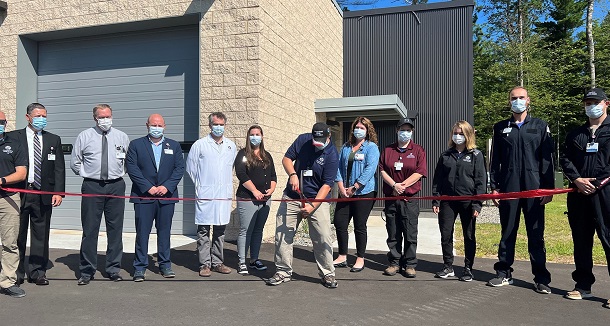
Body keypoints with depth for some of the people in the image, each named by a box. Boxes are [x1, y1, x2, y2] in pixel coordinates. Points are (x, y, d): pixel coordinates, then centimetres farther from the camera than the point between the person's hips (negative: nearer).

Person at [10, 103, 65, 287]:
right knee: (18, 235, 6)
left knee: (41, 236, 7)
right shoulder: (13, 137, 5)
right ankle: (16, 273, 18)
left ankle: (37, 273, 17)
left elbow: (59, 168, 6)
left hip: (44, 195, 2)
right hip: (19, 193, -1)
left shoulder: (54, 140, 10)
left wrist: (58, 192, -4)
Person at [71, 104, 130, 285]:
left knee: (115, 229, 5)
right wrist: (85, 173, 5)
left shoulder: (122, 137, 9)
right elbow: (75, 163, 11)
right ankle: (87, 271, 11)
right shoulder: (84, 136, 5)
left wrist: (121, 173, 8)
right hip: (92, 186, -1)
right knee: (90, 230, 1)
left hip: (116, 186, 1)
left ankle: (113, 269, 16)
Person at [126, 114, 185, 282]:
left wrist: (167, 186, -9)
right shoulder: (136, 144, 6)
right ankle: (140, 267, 10)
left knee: (164, 231, 8)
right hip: (143, 196, -2)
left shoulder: (174, 146, 11)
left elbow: (179, 168, 4)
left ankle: (165, 265, 18)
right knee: (142, 232, 0)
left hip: (167, 195, 2)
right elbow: (131, 168, -3)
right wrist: (148, 187, -12)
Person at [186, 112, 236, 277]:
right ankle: (205, 264, 6)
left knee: (220, 231, 9)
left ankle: (217, 263, 19)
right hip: (205, 195, -4)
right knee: (203, 231, -1)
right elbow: (190, 168, 6)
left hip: (224, 195, 4)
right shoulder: (199, 145, 0)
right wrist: (200, 185, 7)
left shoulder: (231, 146, 12)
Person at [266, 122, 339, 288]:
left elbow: (327, 184, -17)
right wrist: (293, 174, -17)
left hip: (318, 199, -3)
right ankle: (283, 272, 17)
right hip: (292, 197, 4)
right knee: (282, 235, 3)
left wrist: (312, 206, -26)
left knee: (323, 238, -7)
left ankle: (327, 274, 10)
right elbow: (286, 158, 3)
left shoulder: (332, 155, -14)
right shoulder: (302, 140, -3)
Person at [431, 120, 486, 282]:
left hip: (467, 201, -3)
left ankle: (468, 269, 19)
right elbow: (437, 179, 9)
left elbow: (481, 180, -4)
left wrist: (477, 204, -11)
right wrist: (435, 200, 2)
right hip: (447, 200, 3)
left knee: (469, 236, 7)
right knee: (445, 234, 4)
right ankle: (448, 267, 18)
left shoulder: (476, 155, 1)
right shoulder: (446, 155, 10)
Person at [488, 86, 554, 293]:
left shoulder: (540, 127, 8)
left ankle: (541, 278, 11)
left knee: (536, 234, 2)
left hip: (534, 189, -1)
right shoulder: (500, 128, 11)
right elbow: (495, 160, 9)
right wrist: (494, 187, 3)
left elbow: (547, 159, 3)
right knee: (507, 233, 8)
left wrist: (548, 188, -4)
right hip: (508, 188, 2)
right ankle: (504, 274, 17)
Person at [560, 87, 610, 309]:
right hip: (579, 193, 5)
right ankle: (583, 286, 21)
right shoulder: (576, 134, 17)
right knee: (581, 241, 10)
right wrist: (577, 180, -5)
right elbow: (565, 159, 12)